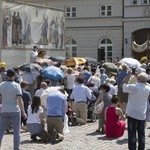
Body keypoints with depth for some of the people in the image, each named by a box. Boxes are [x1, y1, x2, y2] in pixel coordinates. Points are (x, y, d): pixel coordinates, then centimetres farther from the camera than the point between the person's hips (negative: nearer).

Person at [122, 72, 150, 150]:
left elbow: (124, 85, -1)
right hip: (142, 115, 5)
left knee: (132, 135, 0)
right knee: (141, 134, 12)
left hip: (133, 115, -5)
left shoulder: (134, 87, -17)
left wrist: (129, 75, 3)